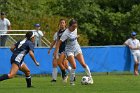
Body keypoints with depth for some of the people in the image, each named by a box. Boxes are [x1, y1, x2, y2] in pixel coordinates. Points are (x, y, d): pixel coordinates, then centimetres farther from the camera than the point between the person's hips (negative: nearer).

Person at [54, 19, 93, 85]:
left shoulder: (75, 29, -3)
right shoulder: (66, 33, -22)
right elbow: (59, 42, -23)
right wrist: (56, 52, -28)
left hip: (77, 48, 5)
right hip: (69, 50, -5)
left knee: (83, 64, -7)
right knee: (74, 66, -17)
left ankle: (90, 77, 7)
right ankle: (71, 81, -2)